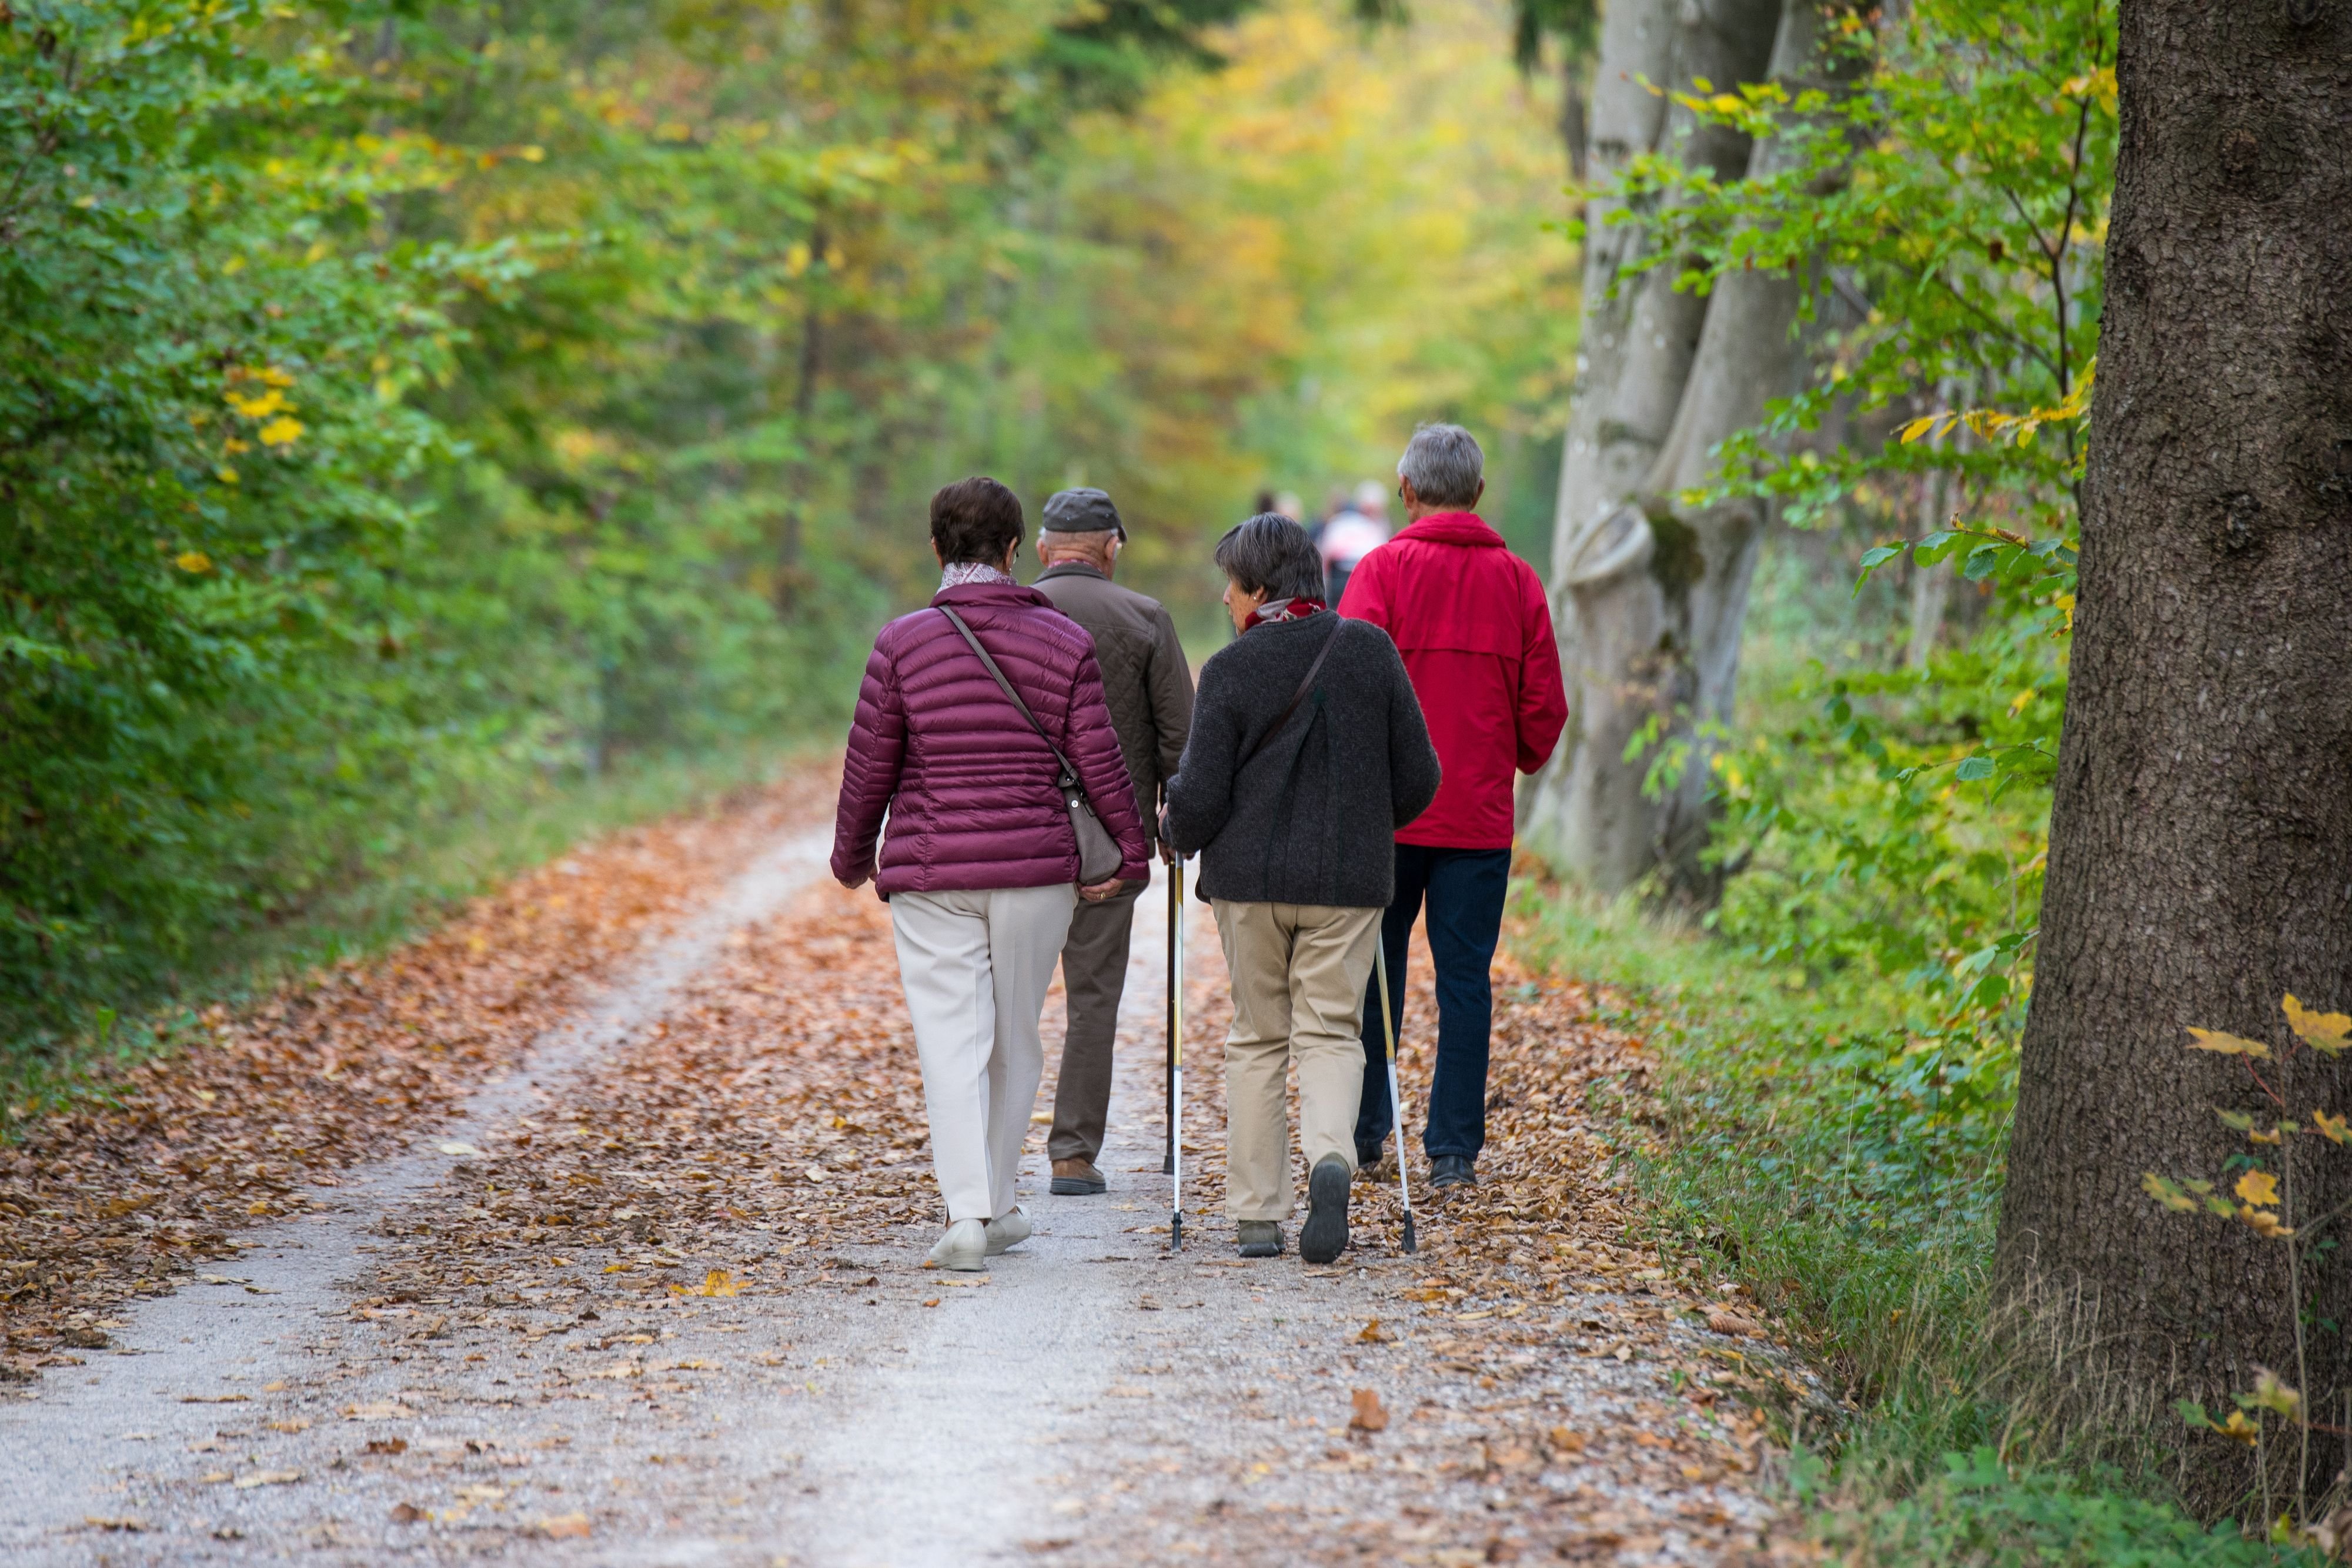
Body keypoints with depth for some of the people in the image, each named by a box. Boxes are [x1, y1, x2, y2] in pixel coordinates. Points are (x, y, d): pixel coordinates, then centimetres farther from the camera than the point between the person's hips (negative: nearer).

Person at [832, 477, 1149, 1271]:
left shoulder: (903, 642, -4)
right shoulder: (1064, 641, -1)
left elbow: (869, 766, 0)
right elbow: (1099, 764, -1)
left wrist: (852, 857, 15)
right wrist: (1130, 853, 11)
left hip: (930, 875, -1)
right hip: (1037, 872, 1)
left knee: (951, 1043, -3)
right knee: (1016, 1040, 14)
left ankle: (968, 1214, -14)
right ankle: (993, 1205, 22)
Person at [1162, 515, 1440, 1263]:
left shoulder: (1231, 668, -8)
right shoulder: (1373, 651, -1)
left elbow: (1200, 798, -8)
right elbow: (1418, 778, 3)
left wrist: (1175, 832, 14)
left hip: (1250, 876, -1)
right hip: (1348, 878, 1)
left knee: (1257, 1040, 11)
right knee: (1330, 1032, 7)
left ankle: (1257, 1214, 10)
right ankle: (1331, 1157, -21)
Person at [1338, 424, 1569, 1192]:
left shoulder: (1384, 570, -6)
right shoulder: (1518, 581, 3)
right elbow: (1545, 707, 5)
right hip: (1481, 815, 1)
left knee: (1373, 970, 12)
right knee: (1465, 978, 4)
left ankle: (1364, 1128, 19)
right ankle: (1454, 1149, 3)